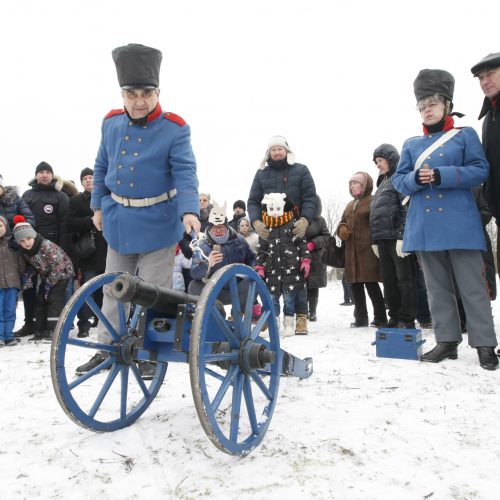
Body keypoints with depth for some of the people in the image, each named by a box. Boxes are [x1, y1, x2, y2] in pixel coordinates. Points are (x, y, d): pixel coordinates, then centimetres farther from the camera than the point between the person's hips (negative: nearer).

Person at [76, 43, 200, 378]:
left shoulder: (174, 128, -14)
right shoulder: (111, 123, 0)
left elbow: (185, 173, -19)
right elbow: (102, 167, 11)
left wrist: (189, 210, -34)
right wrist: (98, 206, 15)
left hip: (157, 224, -4)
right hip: (119, 220, 5)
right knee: (113, 288, 15)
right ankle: (108, 347, 30)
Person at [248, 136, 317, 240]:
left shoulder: (301, 170, 11)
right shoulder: (261, 173, 16)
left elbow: (309, 198, 2)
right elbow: (253, 202, 10)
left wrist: (305, 220, -17)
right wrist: (256, 221, -11)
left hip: (296, 227, -1)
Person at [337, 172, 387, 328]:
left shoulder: (373, 201, -3)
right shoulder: (350, 205, 22)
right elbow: (343, 222, 26)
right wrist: (342, 229, 2)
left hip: (367, 250, -8)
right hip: (352, 251, 8)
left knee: (371, 284, -6)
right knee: (355, 284, 9)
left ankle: (380, 317, 5)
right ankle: (360, 317, 18)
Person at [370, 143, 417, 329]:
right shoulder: (383, 182, 24)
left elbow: (407, 209, -15)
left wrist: (402, 236, -21)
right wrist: (374, 240, 17)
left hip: (397, 237, -9)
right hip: (383, 239, 9)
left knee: (404, 278, -3)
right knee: (388, 280, 9)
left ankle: (407, 319, 1)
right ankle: (395, 318, 15)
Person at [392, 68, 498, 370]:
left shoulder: (466, 135, 7)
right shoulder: (412, 145, 16)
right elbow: (399, 180, 10)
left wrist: (441, 176, -17)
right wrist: (416, 179, -12)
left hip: (459, 224, -4)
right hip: (424, 227, 4)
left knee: (472, 286, -3)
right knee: (438, 287, 8)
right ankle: (447, 341, 17)